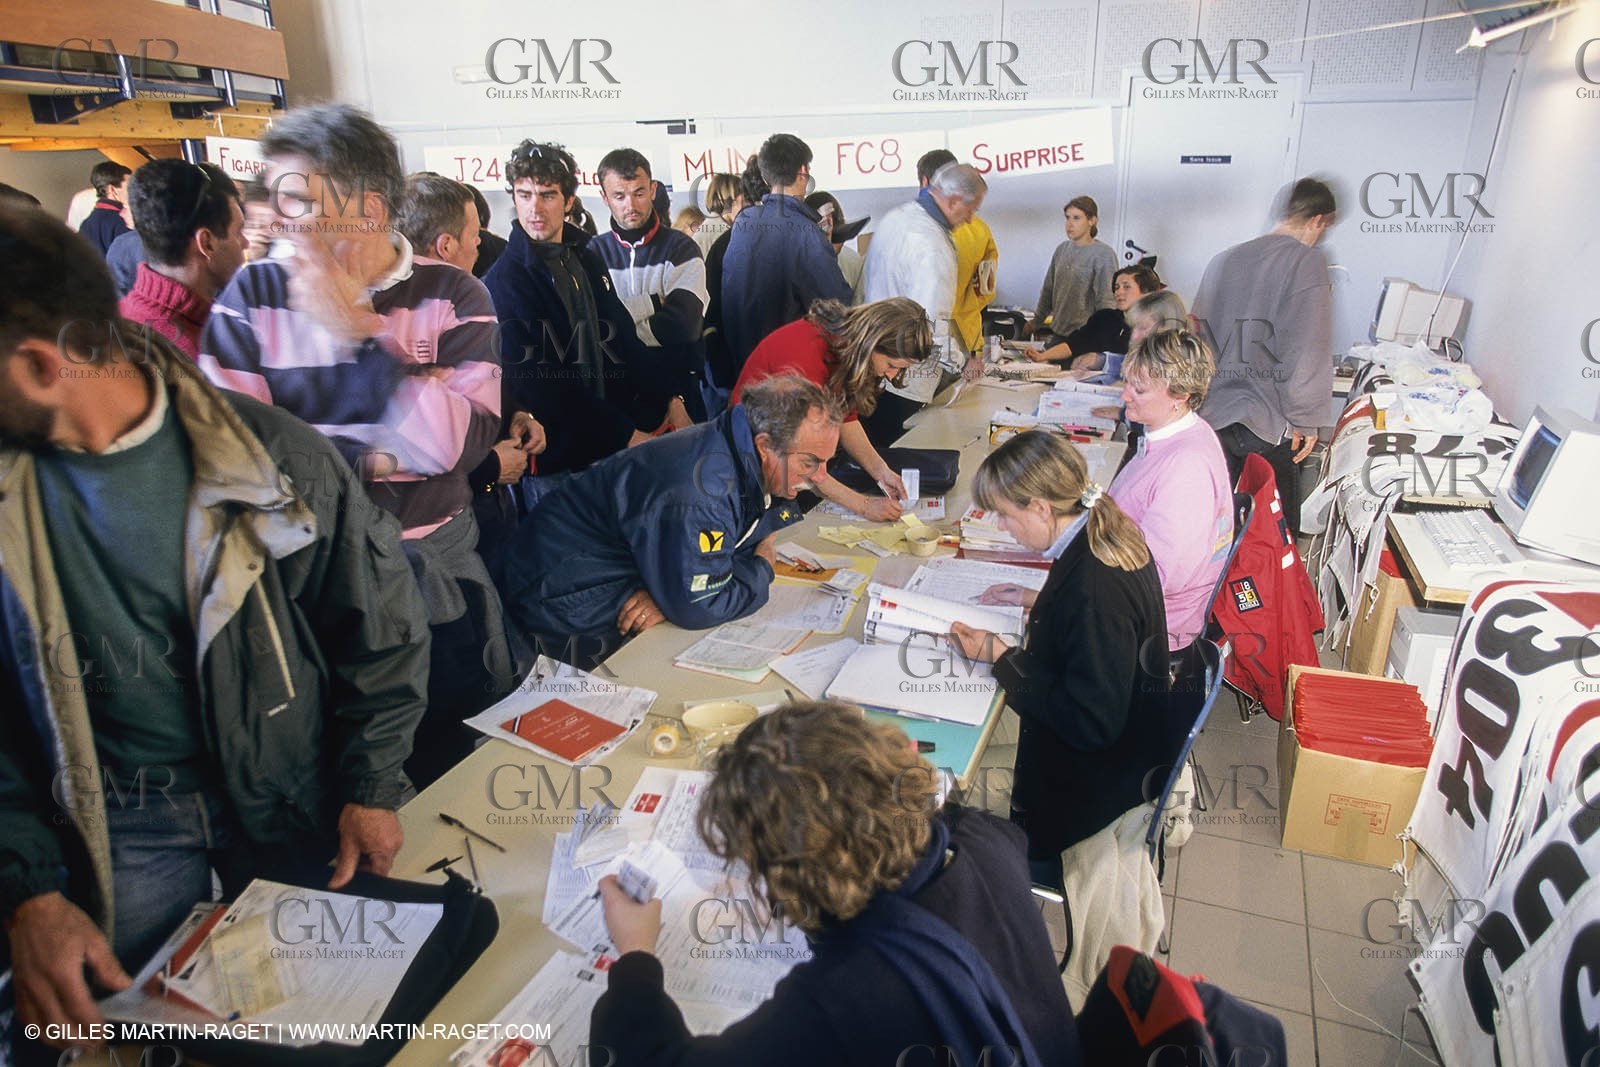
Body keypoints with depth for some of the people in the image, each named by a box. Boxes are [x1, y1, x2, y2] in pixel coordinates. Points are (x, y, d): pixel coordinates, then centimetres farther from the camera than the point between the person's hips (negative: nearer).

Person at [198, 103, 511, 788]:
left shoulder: (453, 297, -6)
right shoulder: (252, 296, -4)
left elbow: (462, 443, -20)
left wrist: (358, 333, -22)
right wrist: (371, 457, -18)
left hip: (433, 569, 0)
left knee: (460, 764, 17)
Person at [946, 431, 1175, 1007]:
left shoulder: (1093, 587, -33)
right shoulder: (1108, 534, -4)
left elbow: (1089, 723, -27)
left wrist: (1003, 656, -21)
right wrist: (1038, 601, 5)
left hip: (1102, 781, -9)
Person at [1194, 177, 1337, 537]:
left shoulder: (1222, 260, 12)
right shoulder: (1307, 261, -8)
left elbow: (1197, 335, 18)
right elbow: (1307, 353, -15)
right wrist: (1305, 421, -7)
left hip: (1211, 416, 6)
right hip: (1269, 425, -6)